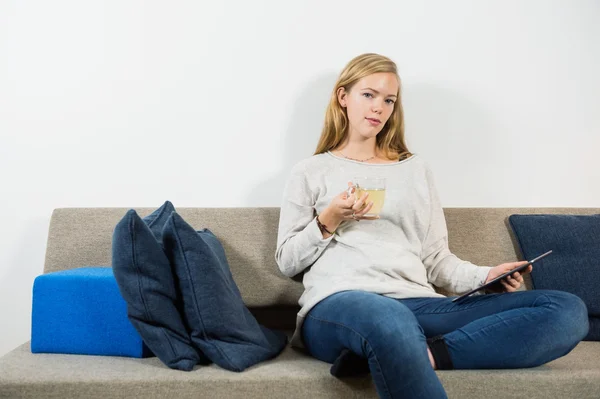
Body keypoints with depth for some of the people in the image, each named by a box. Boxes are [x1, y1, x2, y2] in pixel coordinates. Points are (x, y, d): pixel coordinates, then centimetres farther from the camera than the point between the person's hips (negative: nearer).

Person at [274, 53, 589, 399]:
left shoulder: (416, 169, 24)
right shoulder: (311, 172, 16)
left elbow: (437, 259, 20)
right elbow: (287, 262, 13)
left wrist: (486, 276, 1)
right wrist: (328, 221, -3)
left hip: (418, 305, 6)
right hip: (338, 303, -5)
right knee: (390, 320, -47)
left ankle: (420, 355, -30)